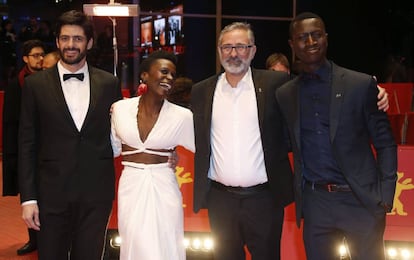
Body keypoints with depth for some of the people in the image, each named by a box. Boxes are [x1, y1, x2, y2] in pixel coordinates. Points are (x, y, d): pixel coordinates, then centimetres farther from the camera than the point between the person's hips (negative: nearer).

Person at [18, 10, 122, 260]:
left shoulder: (109, 83, 4)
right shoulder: (35, 84, 0)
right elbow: (27, 144, 0)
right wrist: (28, 197, -4)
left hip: (97, 192, 1)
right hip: (52, 193, -1)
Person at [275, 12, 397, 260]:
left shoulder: (361, 84, -3)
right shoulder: (284, 94, 6)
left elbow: (385, 143, -2)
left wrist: (385, 195, -9)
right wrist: (296, 192, 3)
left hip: (361, 199, -2)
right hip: (314, 202, 3)